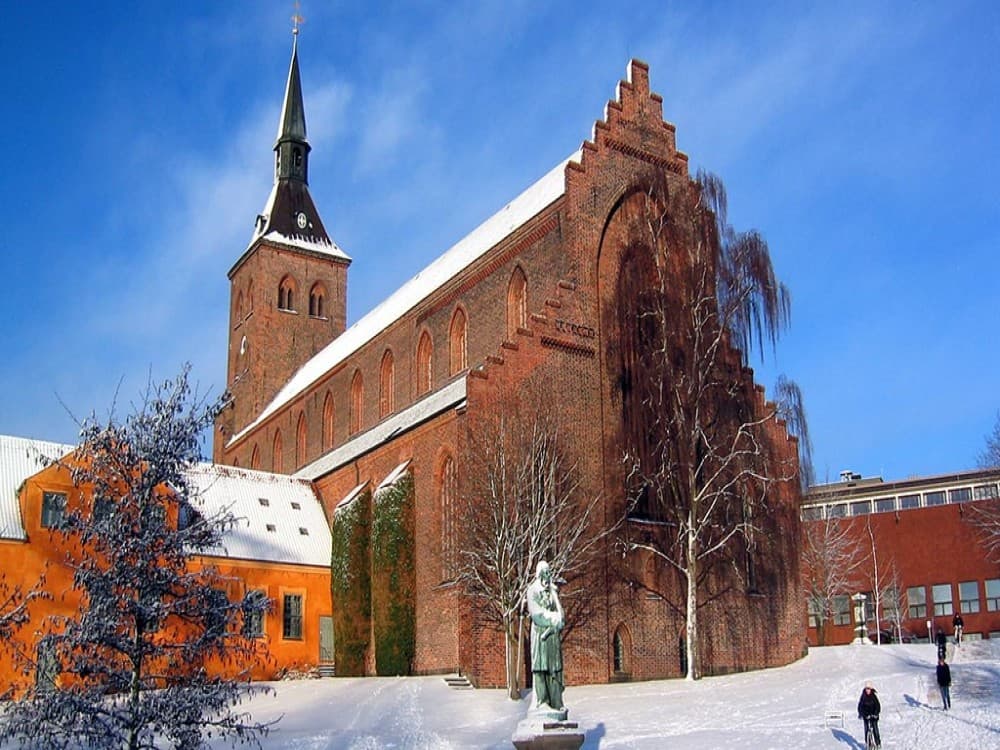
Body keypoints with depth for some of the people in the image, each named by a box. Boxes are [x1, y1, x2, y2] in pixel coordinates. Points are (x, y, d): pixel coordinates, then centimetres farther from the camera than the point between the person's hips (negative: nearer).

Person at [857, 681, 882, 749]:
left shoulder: (874, 696, -7)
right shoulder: (863, 697, -4)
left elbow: (878, 706, -9)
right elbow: (860, 706, -3)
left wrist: (876, 714, -21)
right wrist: (860, 714, -15)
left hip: (873, 715, -1)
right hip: (866, 716, 1)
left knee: (875, 728, -7)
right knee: (866, 729, -1)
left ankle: (878, 743, 5)